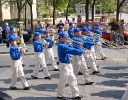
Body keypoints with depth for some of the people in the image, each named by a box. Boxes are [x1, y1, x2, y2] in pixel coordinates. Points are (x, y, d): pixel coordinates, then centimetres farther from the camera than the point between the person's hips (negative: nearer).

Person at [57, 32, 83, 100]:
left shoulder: (65, 44, 11)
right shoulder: (61, 46, -20)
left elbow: (71, 49, 7)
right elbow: (71, 51, -25)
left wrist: (80, 51, -7)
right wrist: (81, 51, -21)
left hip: (68, 64, 10)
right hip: (64, 65, -10)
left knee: (73, 79, 11)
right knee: (63, 81, 2)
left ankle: (75, 95, 18)